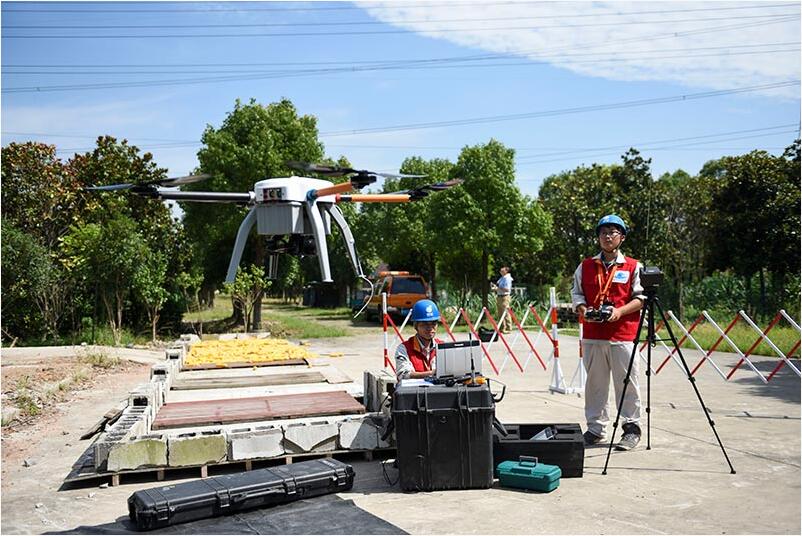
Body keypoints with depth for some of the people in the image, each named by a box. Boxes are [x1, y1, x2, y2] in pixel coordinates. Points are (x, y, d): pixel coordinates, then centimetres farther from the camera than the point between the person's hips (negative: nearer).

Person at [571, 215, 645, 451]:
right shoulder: (585, 267, 11)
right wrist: (582, 310, -5)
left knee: (627, 382, 0)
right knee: (595, 382, 8)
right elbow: (576, 293, 15)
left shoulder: (633, 267, 4)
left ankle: (632, 427, 13)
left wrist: (620, 311, -13)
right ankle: (595, 429, 18)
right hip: (592, 335, 3)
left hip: (623, 335, -3)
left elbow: (641, 297, 1)